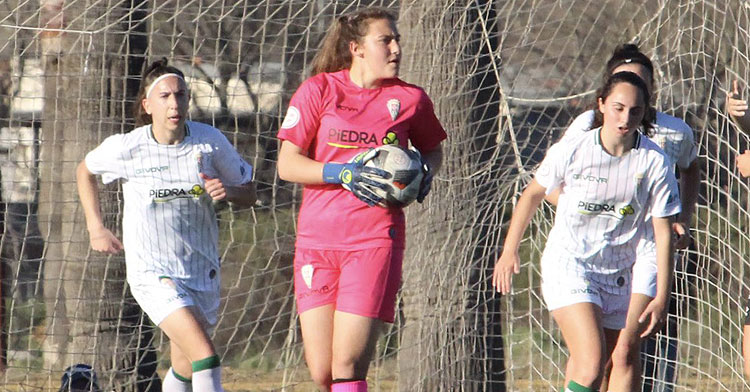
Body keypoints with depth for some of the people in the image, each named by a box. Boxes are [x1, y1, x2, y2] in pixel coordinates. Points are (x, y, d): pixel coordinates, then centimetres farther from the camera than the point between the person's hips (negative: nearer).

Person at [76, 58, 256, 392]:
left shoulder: (210, 141, -5)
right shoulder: (126, 148, -10)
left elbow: (249, 195, 6)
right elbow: (85, 170, 13)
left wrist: (229, 192, -16)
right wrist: (95, 229, 7)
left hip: (202, 273, 4)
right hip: (153, 274, -4)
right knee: (206, 358, -23)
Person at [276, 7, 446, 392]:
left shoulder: (410, 99, 6)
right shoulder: (318, 90, 2)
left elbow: (432, 149, 24)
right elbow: (287, 164, -1)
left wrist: (425, 173, 1)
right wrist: (342, 174, -15)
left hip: (376, 240, -1)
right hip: (317, 240, 1)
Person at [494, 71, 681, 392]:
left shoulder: (654, 162, -9)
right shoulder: (571, 151, -11)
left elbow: (663, 232, -4)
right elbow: (532, 194, 7)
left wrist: (662, 298, -8)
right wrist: (509, 252, 10)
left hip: (617, 277, 3)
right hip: (567, 266, -3)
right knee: (591, 364, -21)